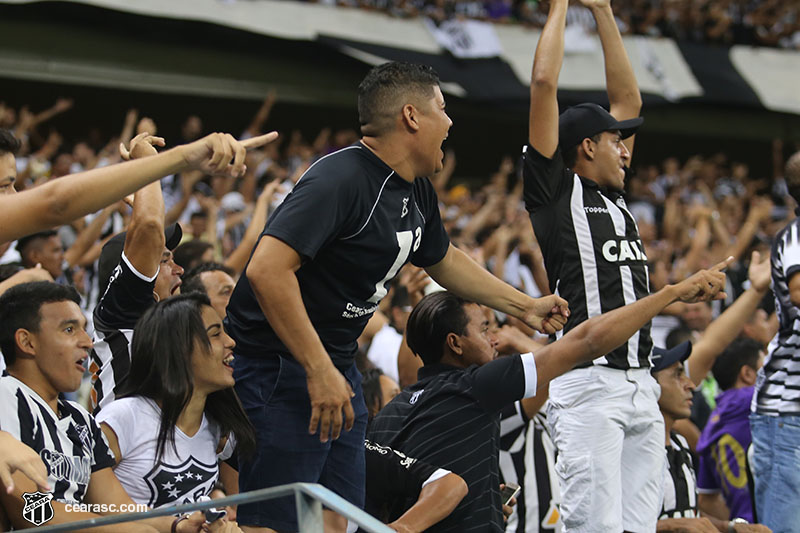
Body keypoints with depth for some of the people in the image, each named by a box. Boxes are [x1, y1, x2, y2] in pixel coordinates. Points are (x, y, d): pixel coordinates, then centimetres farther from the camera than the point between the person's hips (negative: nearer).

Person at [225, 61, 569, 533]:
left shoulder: (417, 193, 9)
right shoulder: (341, 180, -22)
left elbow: (443, 259, 30)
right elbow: (267, 270, -31)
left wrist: (523, 306, 32)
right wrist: (319, 370, -30)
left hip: (338, 369, 10)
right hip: (279, 367, -10)